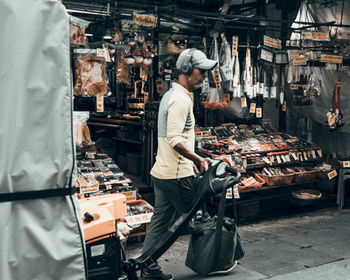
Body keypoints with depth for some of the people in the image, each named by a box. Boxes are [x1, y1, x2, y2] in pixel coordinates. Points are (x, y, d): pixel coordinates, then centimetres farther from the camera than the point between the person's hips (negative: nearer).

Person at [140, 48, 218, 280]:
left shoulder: (172, 95, 17)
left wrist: (190, 162, 23)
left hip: (162, 172, 10)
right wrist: (198, 159, -20)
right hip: (177, 175, -10)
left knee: (160, 221, 11)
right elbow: (175, 139, -23)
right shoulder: (181, 99, -16)